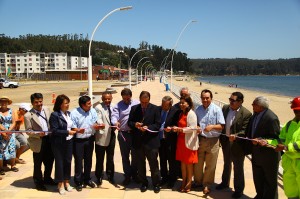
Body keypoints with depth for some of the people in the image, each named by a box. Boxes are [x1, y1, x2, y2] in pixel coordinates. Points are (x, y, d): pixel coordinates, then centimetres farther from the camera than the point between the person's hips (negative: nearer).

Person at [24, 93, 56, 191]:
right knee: (37, 163, 9)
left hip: (49, 139, 5)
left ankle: (47, 178, 40)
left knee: (50, 161, 19)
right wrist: (38, 134, -27)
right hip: (38, 142, -5)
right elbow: (28, 131, -12)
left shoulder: (46, 110, 2)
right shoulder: (28, 115, -13)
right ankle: (38, 182, 27)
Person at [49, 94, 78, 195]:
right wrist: (67, 132, -21)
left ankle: (66, 182, 29)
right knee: (59, 162, 8)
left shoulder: (69, 113, 4)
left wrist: (74, 129, -4)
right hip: (59, 143, -5)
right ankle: (60, 184, 23)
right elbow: (54, 130, -18)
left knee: (68, 161, 12)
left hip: (69, 141, 5)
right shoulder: (54, 115, -14)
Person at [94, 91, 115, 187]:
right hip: (101, 137, -5)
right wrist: (101, 124, -41)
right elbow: (98, 119, -22)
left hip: (111, 135, 5)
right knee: (100, 158, 4)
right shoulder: (98, 108, -10)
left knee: (110, 157, 16)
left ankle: (110, 176, 31)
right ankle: (99, 177, 19)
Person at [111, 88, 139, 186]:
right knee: (125, 156, 9)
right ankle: (127, 176, 23)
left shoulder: (137, 104, 0)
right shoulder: (118, 105, -1)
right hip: (123, 133, 0)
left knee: (135, 155, 12)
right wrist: (115, 122, -34)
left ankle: (134, 174, 31)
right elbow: (114, 116, -13)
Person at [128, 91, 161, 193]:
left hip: (151, 141, -3)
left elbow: (158, 125, -6)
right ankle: (144, 183, 29)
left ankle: (156, 184, 21)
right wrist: (135, 124, -14)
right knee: (140, 164, 13)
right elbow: (129, 122, 8)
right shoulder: (134, 108, 5)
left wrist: (148, 127, -21)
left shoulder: (155, 109, -3)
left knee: (153, 163, 6)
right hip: (138, 141, 3)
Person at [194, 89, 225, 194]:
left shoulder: (217, 109, -10)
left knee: (210, 165, 9)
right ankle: (198, 181, 34)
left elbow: (221, 126, -10)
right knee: (198, 163, 14)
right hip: (200, 139, 4)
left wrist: (212, 126, -27)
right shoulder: (198, 109, 3)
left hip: (213, 140, -3)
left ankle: (207, 185, 26)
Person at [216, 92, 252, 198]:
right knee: (226, 164, 25)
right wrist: (221, 138, 0)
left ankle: (239, 189, 28)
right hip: (225, 142, 6)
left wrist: (235, 136, -35)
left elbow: (245, 131, -20)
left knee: (238, 167, 11)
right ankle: (225, 182, 45)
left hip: (237, 144, -5)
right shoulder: (225, 108, -4)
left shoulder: (246, 114, -20)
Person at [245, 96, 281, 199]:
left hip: (268, 156, -8)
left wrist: (262, 141, -32)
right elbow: (250, 131, 11)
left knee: (270, 181, 13)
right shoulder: (255, 114, -1)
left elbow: (276, 138, -21)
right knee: (258, 179, 23)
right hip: (257, 154, 8)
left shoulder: (271, 118, -26)